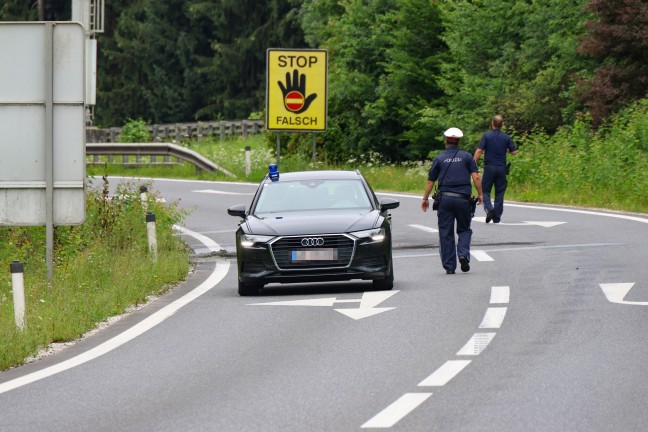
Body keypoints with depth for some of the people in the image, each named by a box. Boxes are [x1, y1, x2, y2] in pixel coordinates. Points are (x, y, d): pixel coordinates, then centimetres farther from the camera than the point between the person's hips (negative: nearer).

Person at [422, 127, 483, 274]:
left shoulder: (439, 159, 6)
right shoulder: (467, 156, 4)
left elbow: (430, 181, 8)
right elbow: (476, 176, -5)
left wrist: (425, 198, 18)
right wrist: (480, 194, 4)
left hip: (445, 198, 0)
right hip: (463, 199, 0)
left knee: (446, 233, 5)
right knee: (464, 230, 14)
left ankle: (449, 266, 3)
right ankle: (463, 255, -11)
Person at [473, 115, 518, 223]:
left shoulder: (486, 136, -5)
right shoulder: (506, 137, 1)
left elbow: (479, 151, -11)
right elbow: (514, 152, 4)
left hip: (489, 167, -2)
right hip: (501, 168, 2)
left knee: (485, 191, 7)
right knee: (499, 193, 9)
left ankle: (489, 209, -19)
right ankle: (497, 217, 8)